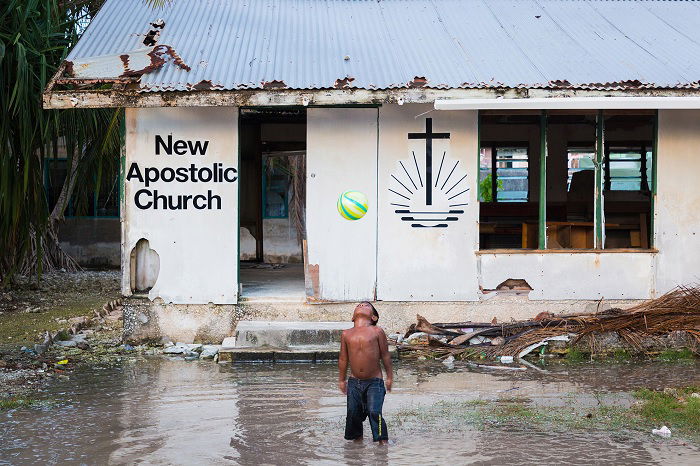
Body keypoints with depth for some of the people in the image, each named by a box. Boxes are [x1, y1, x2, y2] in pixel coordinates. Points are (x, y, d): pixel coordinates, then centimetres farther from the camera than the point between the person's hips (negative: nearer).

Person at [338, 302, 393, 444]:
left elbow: (385, 355, 3)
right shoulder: (346, 334, 5)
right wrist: (341, 380, 15)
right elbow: (343, 359, 13)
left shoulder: (377, 331, -2)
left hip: (374, 382, -3)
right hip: (354, 382, 3)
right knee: (353, 413, 5)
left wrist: (389, 377, 4)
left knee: (374, 412, -12)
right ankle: (357, 438, 24)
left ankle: (382, 440, -1)